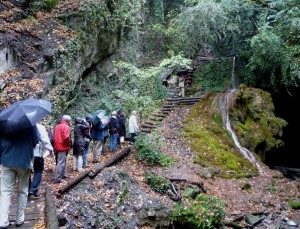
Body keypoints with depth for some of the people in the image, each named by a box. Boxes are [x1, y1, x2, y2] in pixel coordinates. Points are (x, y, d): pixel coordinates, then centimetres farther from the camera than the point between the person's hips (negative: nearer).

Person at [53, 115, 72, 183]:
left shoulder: (57, 126, 15)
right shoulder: (66, 126, -11)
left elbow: (55, 136, 17)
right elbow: (66, 137, -22)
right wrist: (69, 143, -8)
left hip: (57, 146, 9)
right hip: (63, 147, -9)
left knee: (63, 161, 21)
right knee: (61, 162, -6)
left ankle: (63, 175, 29)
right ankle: (58, 179, -6)